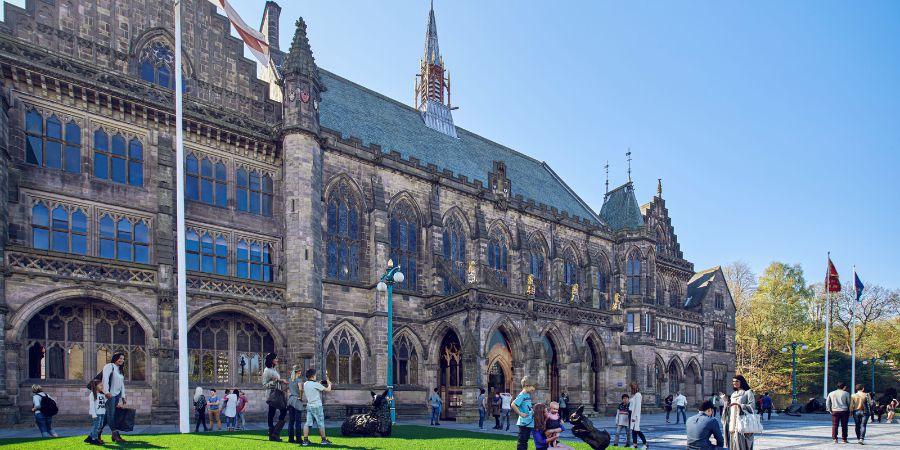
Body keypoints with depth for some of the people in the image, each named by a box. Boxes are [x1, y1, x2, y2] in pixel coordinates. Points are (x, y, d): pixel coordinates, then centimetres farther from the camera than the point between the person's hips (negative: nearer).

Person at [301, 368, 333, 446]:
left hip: (309, 405, 6)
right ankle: (324, 440, 13)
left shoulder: (305, 384, 6)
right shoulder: (315, 384, -14)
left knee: (307, 423, 3)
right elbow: (328, 390, -8)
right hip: (317, 406, -6)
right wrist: (329, 384, 11)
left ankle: (305, 440, -4)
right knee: (320, 424, 4)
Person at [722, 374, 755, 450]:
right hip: (732, 423, 6)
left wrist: (739, 405, -17)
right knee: (733, 442, 3)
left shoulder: (748, 392, 0)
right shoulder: (733, 394, 19)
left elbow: (752, 406, -8)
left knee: (741, 443, -11)